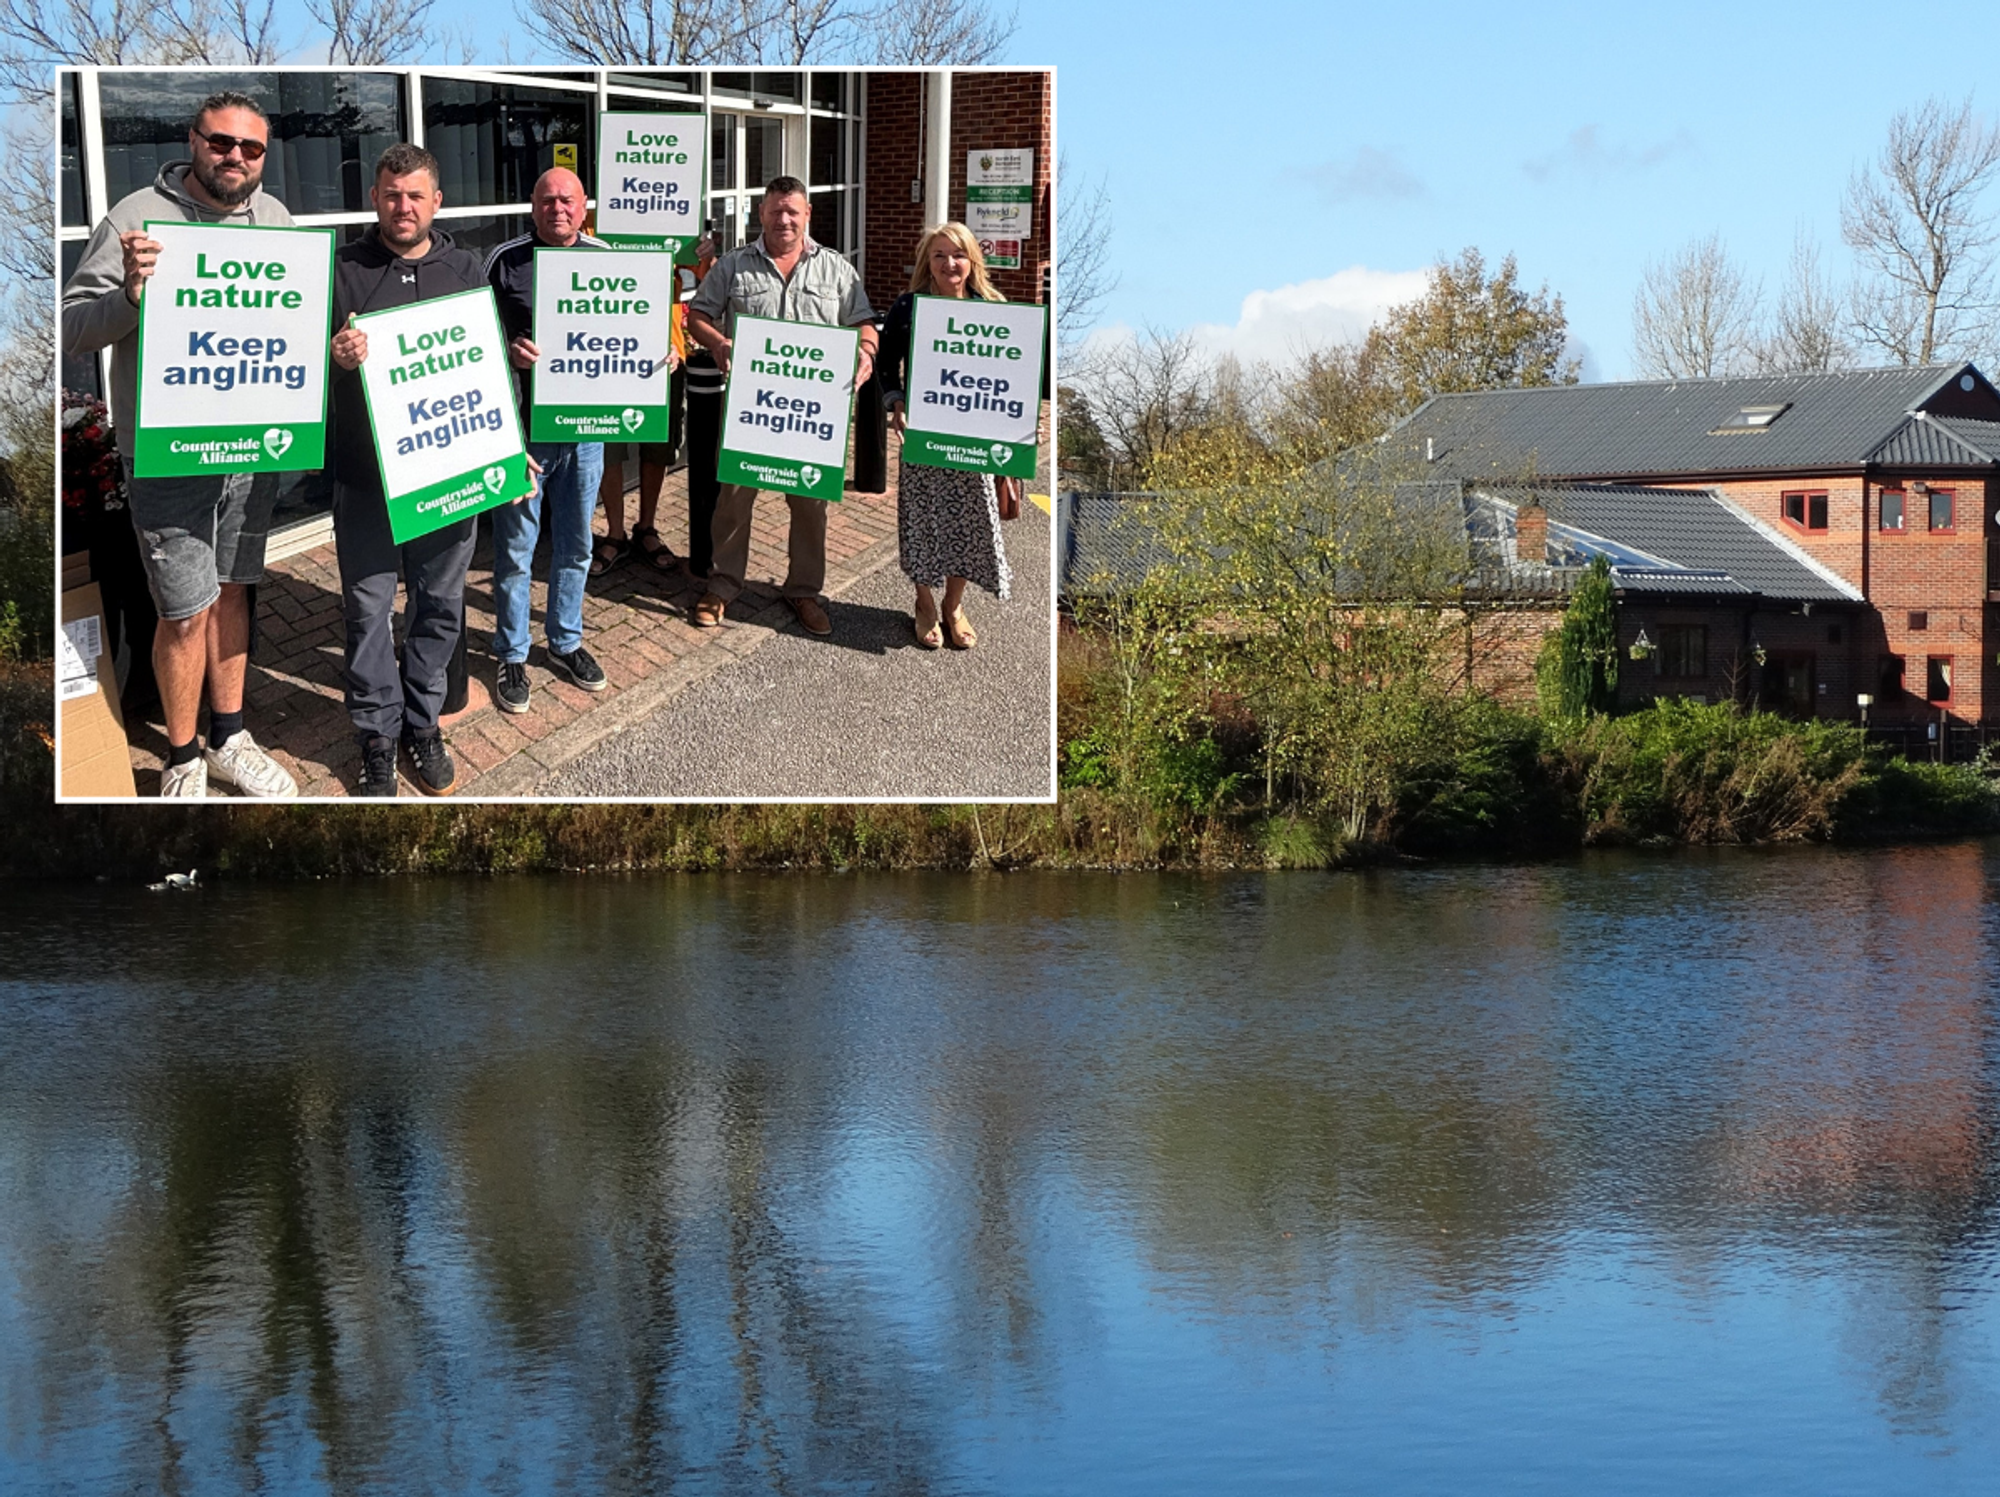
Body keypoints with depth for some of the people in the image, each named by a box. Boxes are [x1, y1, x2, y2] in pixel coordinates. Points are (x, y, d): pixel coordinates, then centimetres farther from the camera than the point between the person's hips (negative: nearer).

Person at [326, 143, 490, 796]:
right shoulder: (342, 270, 0)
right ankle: (378, 735, 14)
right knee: (370, 607, 3)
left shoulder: (465, 270, 8)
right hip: (366, 474, -2)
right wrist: (335, 358, -25)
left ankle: (423, 723, 24)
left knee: (440, 605, 10)